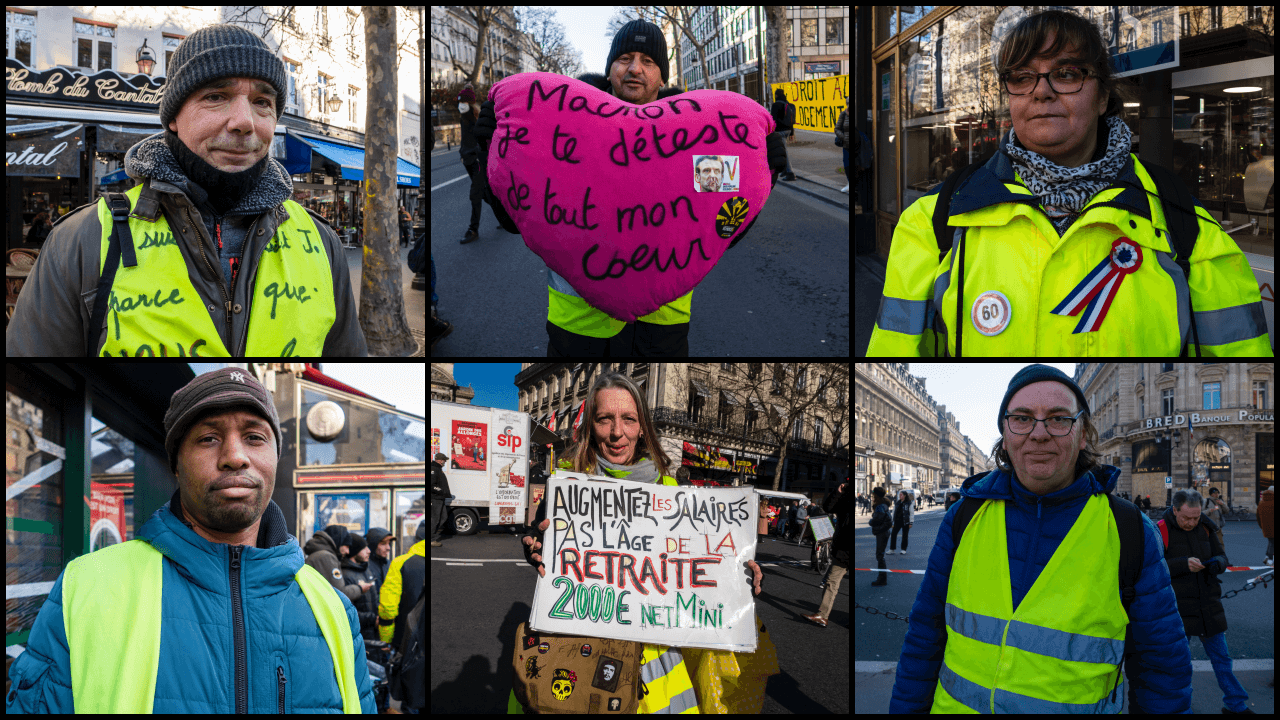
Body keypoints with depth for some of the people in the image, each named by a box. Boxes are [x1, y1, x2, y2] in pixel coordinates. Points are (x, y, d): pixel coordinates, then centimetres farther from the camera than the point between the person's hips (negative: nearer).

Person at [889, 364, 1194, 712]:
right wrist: (906, 707, 2)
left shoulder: (1131, 533, -10)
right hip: (954, 704, 2)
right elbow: (925, 637, 3)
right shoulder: (965, 517, -3)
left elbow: (1161, 667, -4)